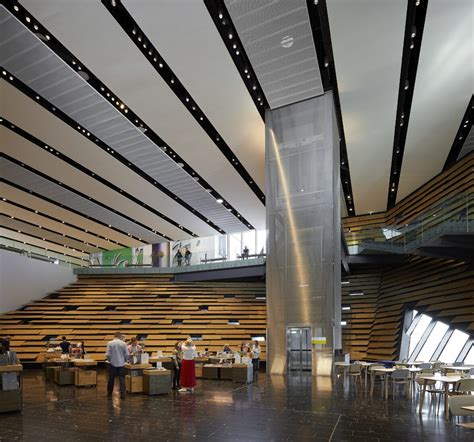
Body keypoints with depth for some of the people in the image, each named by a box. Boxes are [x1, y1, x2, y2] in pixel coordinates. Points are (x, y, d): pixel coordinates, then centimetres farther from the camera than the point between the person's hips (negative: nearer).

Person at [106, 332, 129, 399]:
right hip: (121, 364, 0)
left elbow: (108, 354, -8)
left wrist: (109, 360, 11)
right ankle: (122, 394, 0)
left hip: (112, 364, 0)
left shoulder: (110, 343, -7)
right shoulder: (123, 343, -6)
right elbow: (127, 354, -5)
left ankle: (109, 393, 25)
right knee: (122, 379, 4)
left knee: (111, 379, 14)